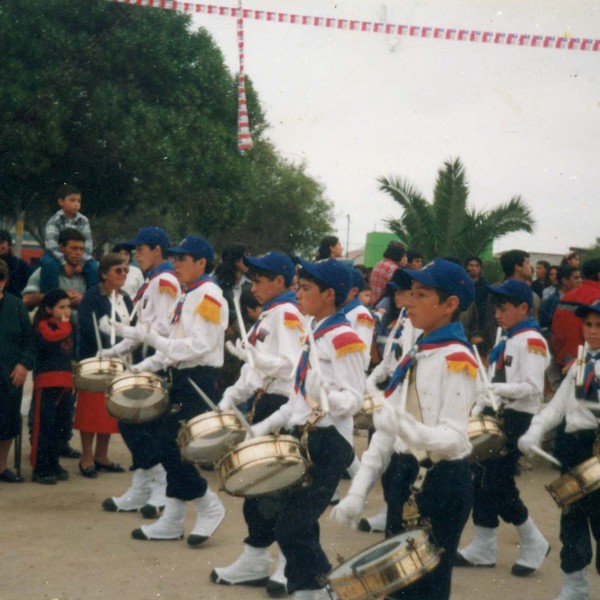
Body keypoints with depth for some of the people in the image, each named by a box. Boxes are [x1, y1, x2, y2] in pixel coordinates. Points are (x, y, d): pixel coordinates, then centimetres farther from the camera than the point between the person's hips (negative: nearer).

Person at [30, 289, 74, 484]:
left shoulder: (68, 327, 18)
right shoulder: (43, 325, -6)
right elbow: (52, 337, -27)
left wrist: (73, 379, 19)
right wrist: (65, 325, -10)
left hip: (65, 382, 8)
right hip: (47, 381, -8)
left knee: (61, 425, 10)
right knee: (45, 426, -7)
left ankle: (53, 464, 20)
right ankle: (40, 469, -3)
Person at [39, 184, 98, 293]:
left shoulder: (83, 221, -2)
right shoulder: (55, 221, -13)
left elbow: (88, 243, -6)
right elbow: (51, 244, -22)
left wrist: (81, 262, -19)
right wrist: (64, 263, -28)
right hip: (58, 255, -3)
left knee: (94, 267, -19)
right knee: (49, 264, -34)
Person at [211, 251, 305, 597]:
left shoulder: (286, 314, -13)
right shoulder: (269, 315, 16)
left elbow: (292, 365, -23)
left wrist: (252, 355, -32)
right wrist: (232, 398, 13)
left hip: (280, 406, -10)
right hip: (264, 404, 10)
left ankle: (292, 565, 4)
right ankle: (256, 560, 22)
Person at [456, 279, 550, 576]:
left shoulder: (532, 341, -13)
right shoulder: (506, 340, 14)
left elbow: (534, 388, -21)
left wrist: (497, 389, -29)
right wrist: (477, 411, 12)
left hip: (516, 420, -9)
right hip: (494, 416, 9)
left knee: (498, 484, -7)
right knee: (482, 479, 8)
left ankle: (533, 544, 9)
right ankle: (484, 547, 16)